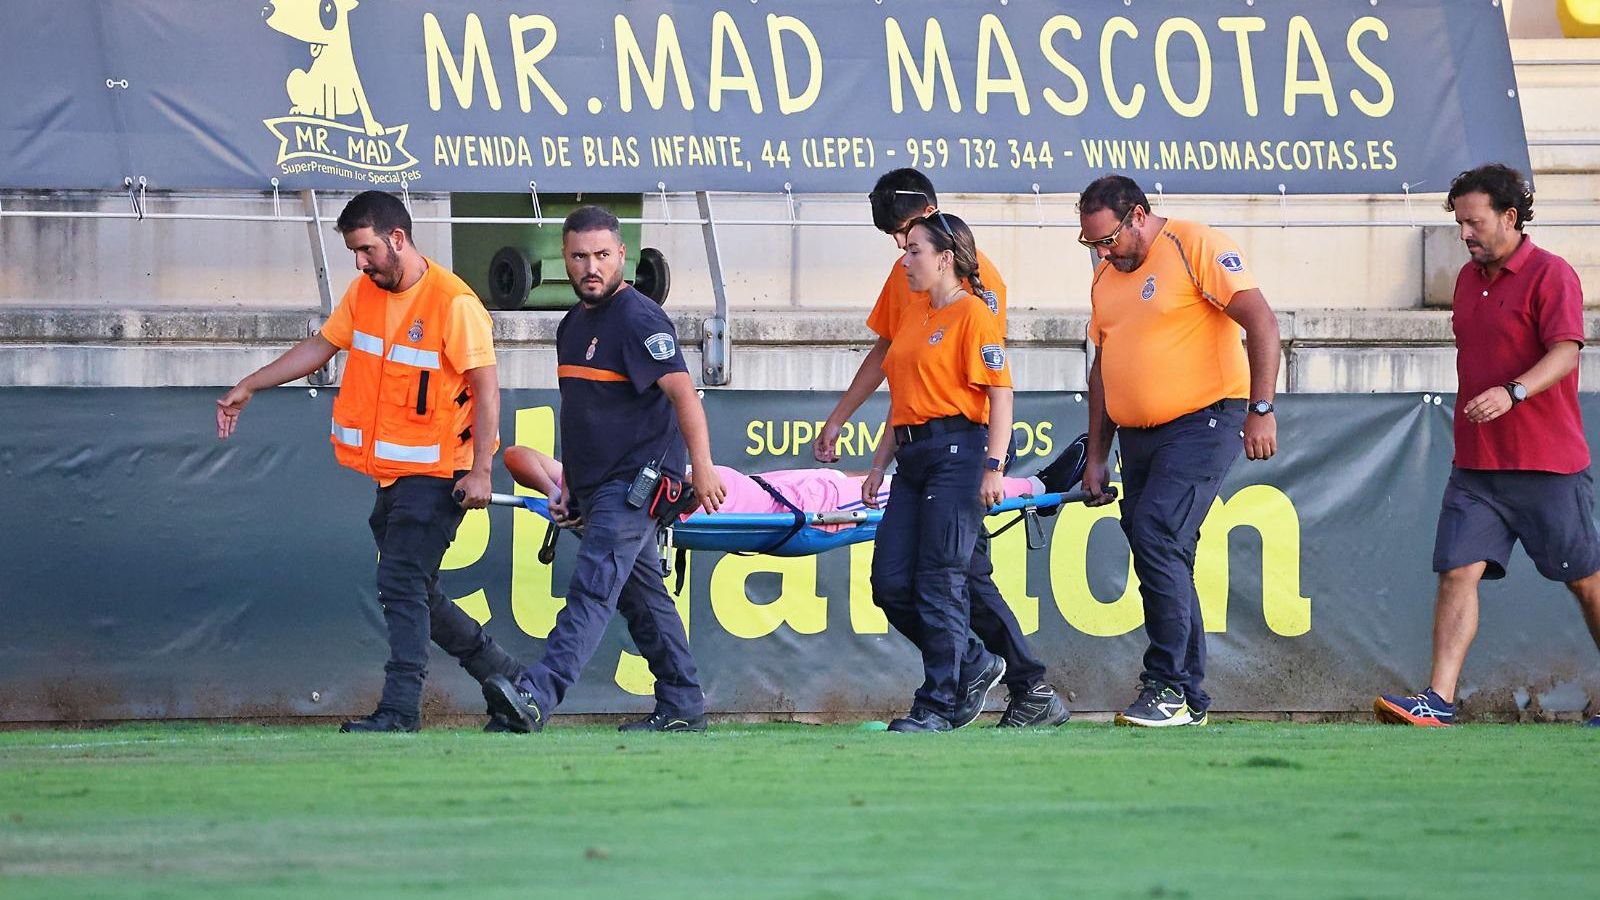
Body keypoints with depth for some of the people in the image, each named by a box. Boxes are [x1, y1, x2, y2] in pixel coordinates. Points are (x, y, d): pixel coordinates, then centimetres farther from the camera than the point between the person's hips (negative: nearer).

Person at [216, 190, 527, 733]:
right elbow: (322, 346, 19)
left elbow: (486, 387, -16)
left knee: (402, 586, -15)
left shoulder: (453, 302, -16)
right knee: (414, 594, 12)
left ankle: (400, 708, -15)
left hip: (436, 475, -8)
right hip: (389, 474, 8)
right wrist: (250, 387, 16)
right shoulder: (364, 291, 8)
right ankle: (506, 677, 24)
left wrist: (481, 470, -21)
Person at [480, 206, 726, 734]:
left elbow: (682, 392, -20)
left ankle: (536, 697, -34)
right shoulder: (573, 324, 17)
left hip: (636, 482, -10)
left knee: (593, 589, -20)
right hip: (599, 487, 10)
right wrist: (570, 488, 25)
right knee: (642, 596, 13)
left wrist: (702, 469, -27)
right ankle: (681, 707, 20)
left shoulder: (637, 319, -12)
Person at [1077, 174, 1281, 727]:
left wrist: (1261, 409, -22)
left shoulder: (1198, 248, -9)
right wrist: (1097, 456, 20)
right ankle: (1188, 699, 11)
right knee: (1166, 562, 6)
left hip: (1202, 422, -8)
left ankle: (1170, 687, -18)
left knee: (1155, 538, -20)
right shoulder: (1107, 276, 16)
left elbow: (1261, 323, -15)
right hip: (1137, 434, 8)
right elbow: (1103, 368, 23)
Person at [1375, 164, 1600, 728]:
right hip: (1475, 465, 7)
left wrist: (1514, 392, -37)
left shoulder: (1550, 275, -9)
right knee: (1458, 572, -7)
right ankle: (1439, 700, -15)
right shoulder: (1469, 278, 14)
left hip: (1547, 465, -6)